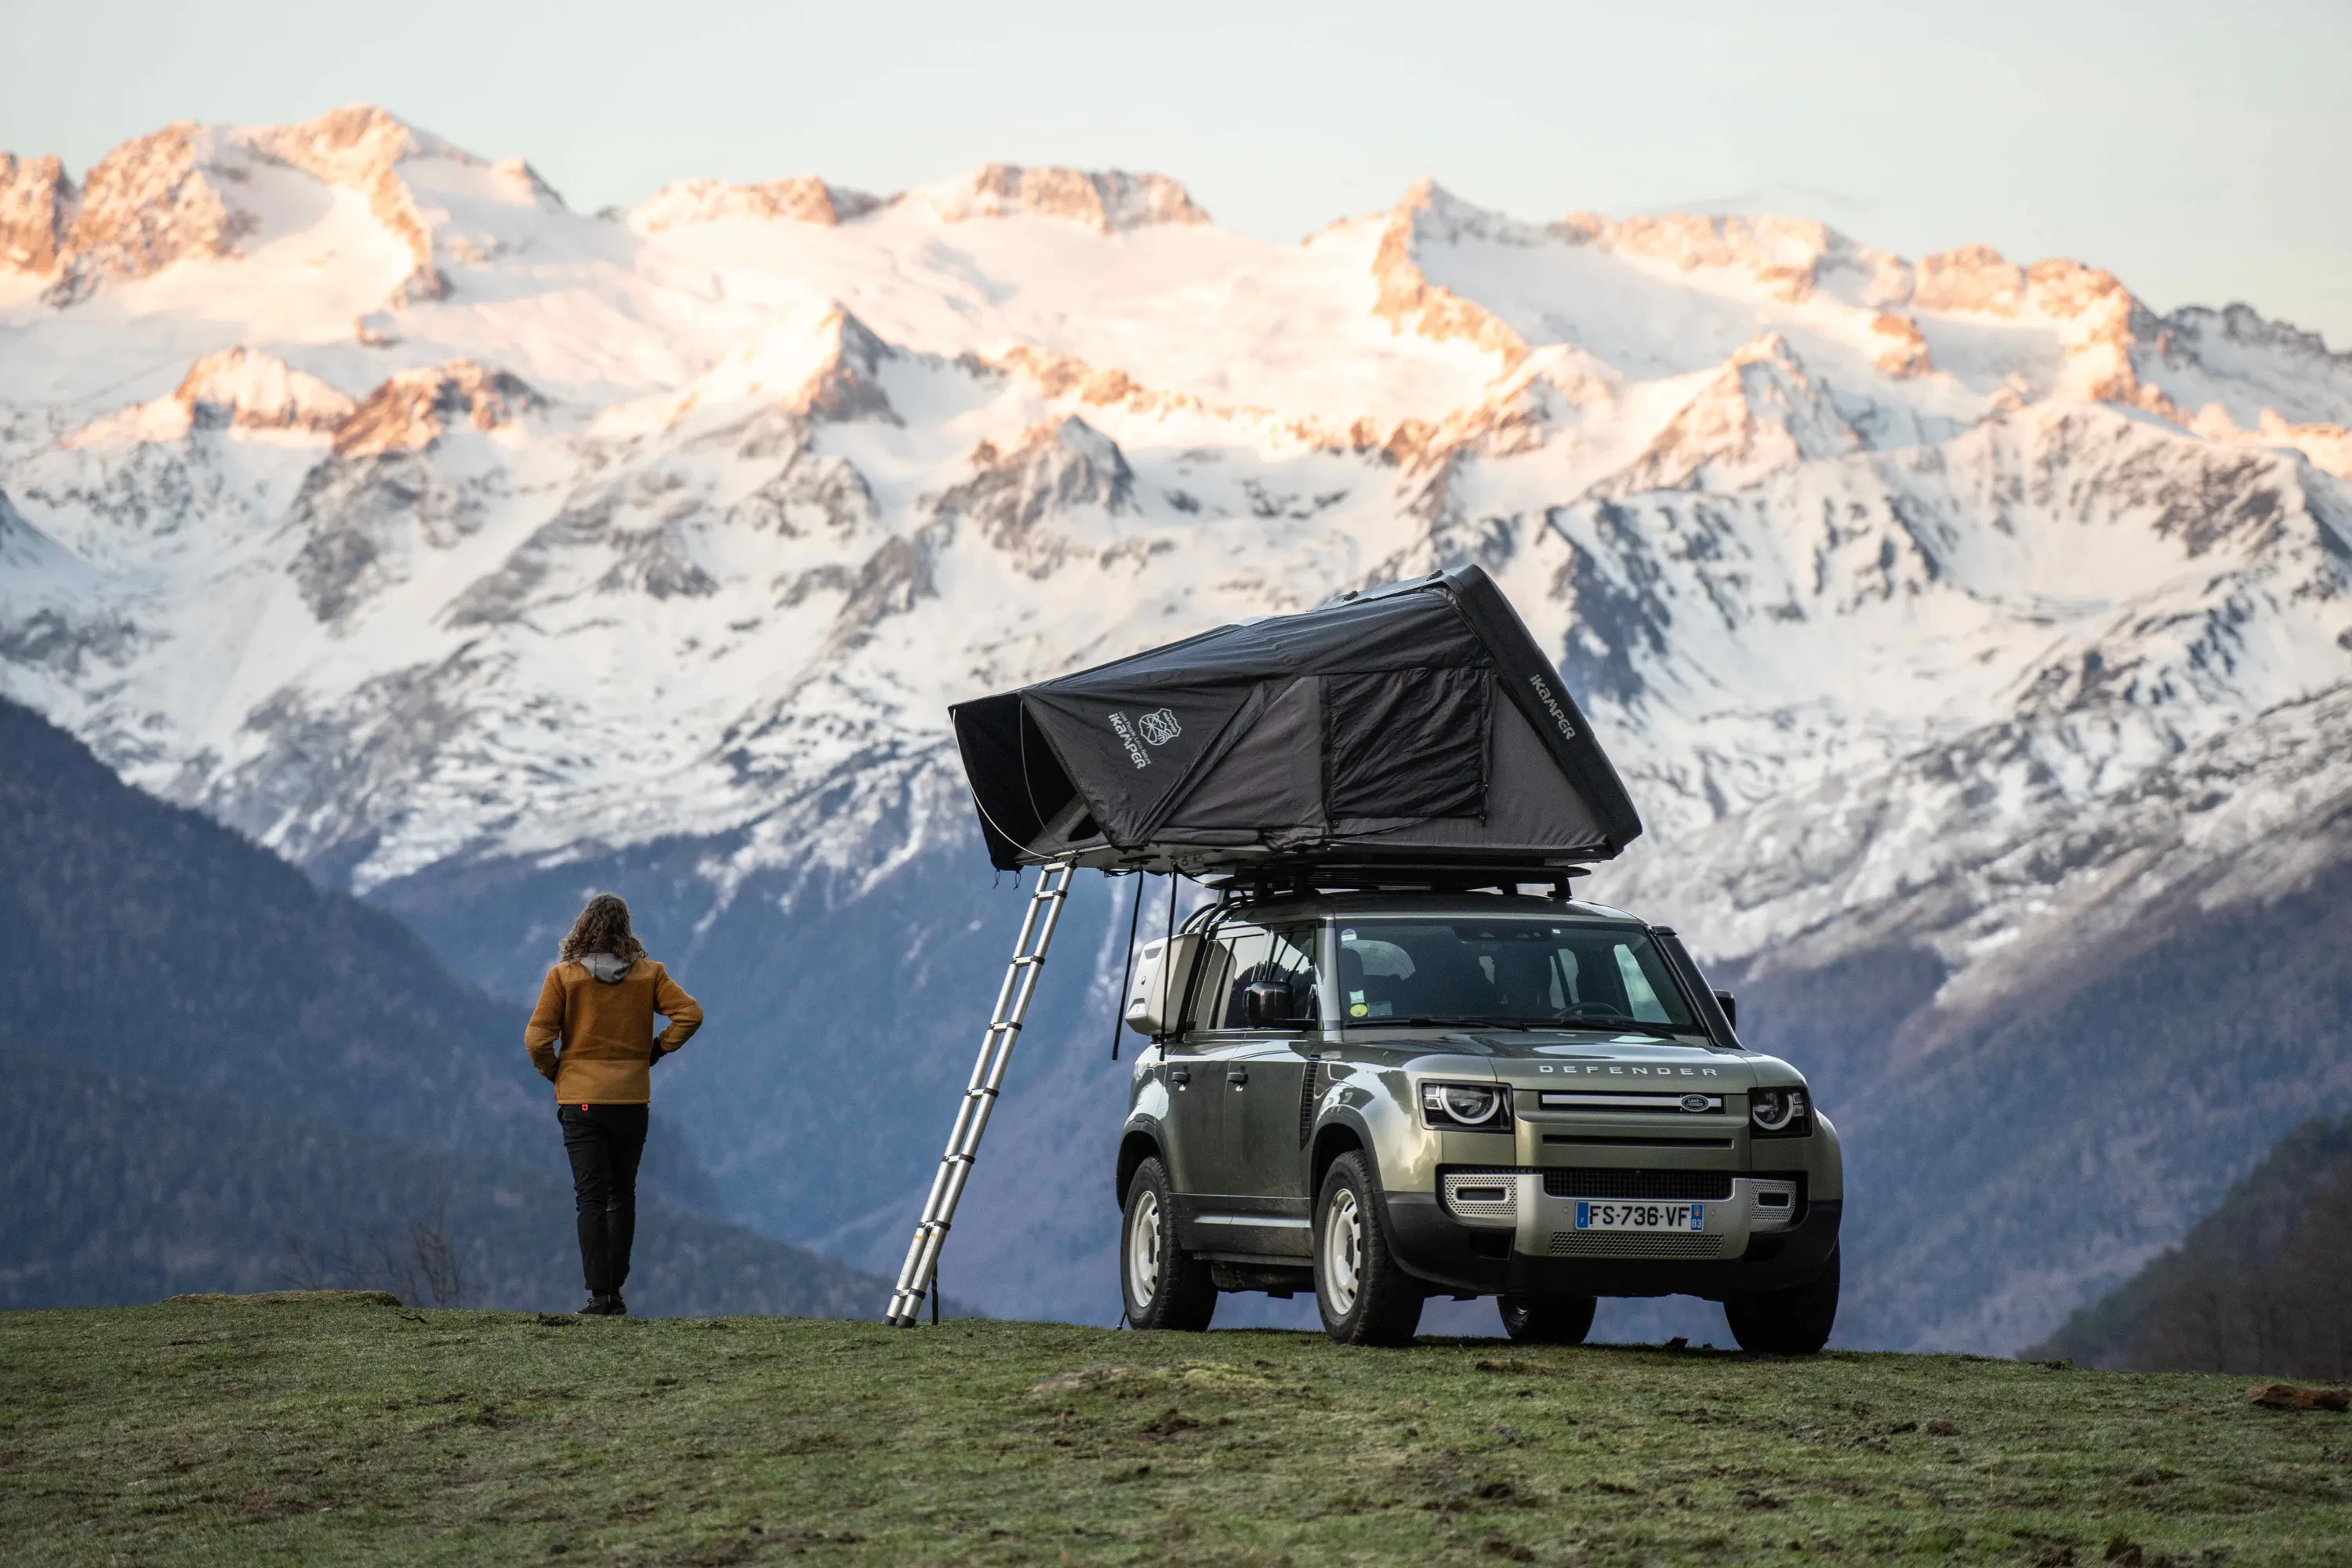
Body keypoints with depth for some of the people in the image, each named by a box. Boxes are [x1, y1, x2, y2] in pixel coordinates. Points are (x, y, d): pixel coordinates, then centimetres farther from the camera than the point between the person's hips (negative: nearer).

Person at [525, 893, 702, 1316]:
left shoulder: (563, 976, -6)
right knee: (622, 1196, 14)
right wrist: (657, 1049, 4)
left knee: (590, 1198, -1)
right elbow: (690, 1013, -6)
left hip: (581, 1102, -2)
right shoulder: (647, 974, -1)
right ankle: (615, 1291, 14)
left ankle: (600, 1293, -9)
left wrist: (552, 1072, 8)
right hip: (632, 1101, 2)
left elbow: (537, 1038, -10)